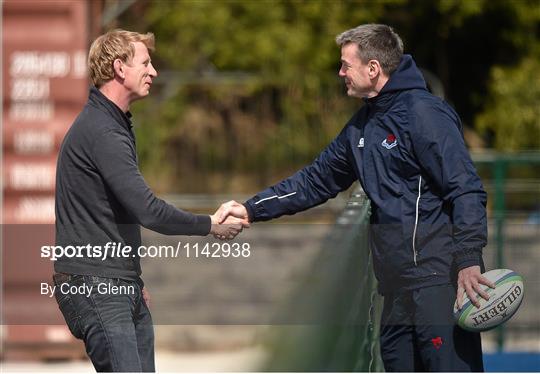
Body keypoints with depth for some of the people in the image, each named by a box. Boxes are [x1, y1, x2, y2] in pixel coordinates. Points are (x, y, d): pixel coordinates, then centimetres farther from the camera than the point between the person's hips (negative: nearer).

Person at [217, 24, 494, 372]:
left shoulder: (424, 114, -12)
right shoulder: (362, 126, 17)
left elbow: (467, 189, -18)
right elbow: (317, 180, 24)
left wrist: (468, 260, -27)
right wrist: (252, 209, 16)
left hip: (437, 277, -10)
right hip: (397, 284, 10)